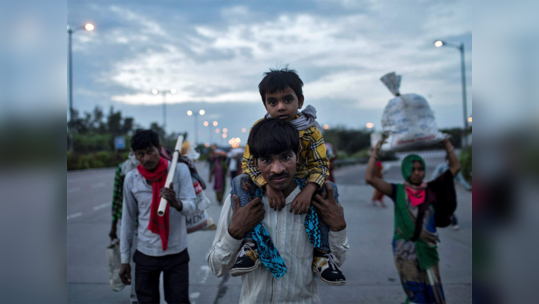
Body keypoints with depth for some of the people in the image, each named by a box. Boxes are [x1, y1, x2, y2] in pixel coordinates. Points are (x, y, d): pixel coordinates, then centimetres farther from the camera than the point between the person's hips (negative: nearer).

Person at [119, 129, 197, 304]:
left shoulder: (179, 170, -10)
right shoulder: (131, 178, -3)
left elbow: (192, 207, -16)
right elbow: (128, 220, 4)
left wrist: (177, 203, -39)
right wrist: (124, 259, 7)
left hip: (177, 253, -1)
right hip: (145, 255, 2)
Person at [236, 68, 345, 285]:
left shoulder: (310, 129, -14)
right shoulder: (260, 128, -14)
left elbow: (320, 165, -16)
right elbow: (248, 163, -16)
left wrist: (308, 191, -36)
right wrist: (267, 185, -35)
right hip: (267, 183, 0)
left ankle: (321, 254, -16)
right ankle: (251, 245, -24)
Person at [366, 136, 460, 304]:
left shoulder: (431, 190, 3)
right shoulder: (398, 191, -4)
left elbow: (455, 167, 4)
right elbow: (370, 178, -14)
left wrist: (446, 142, -1)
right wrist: (375, 151, -15)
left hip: (428, 249, 3)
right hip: (406, 251, -3)